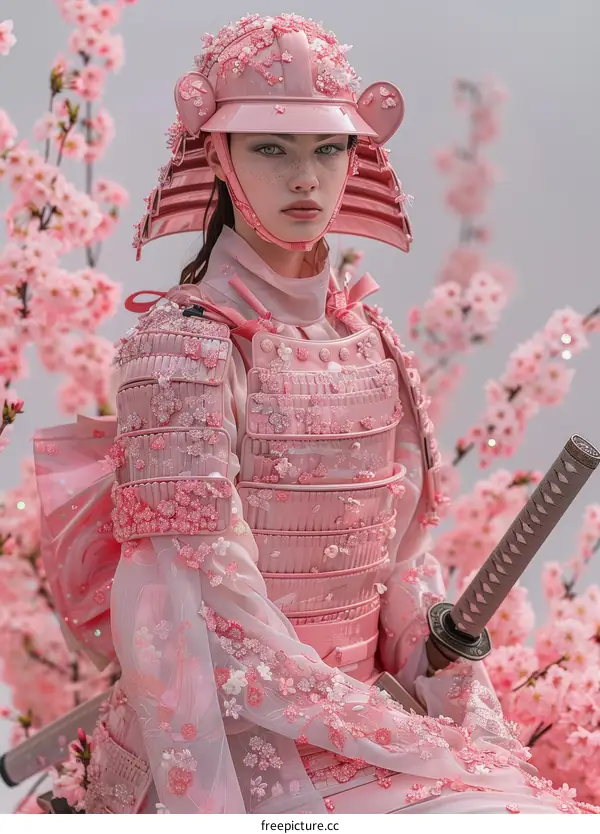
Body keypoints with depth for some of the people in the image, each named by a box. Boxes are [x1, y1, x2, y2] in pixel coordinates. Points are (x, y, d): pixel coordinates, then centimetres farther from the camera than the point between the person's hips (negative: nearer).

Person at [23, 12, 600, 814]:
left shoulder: (370, 339, 7)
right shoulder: (182, 342, -11)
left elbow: (404, 561, 8)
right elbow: (211, 613, -16)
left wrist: (483, 733, -4)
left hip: (350, 707, 6)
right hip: (234, 738, -5)